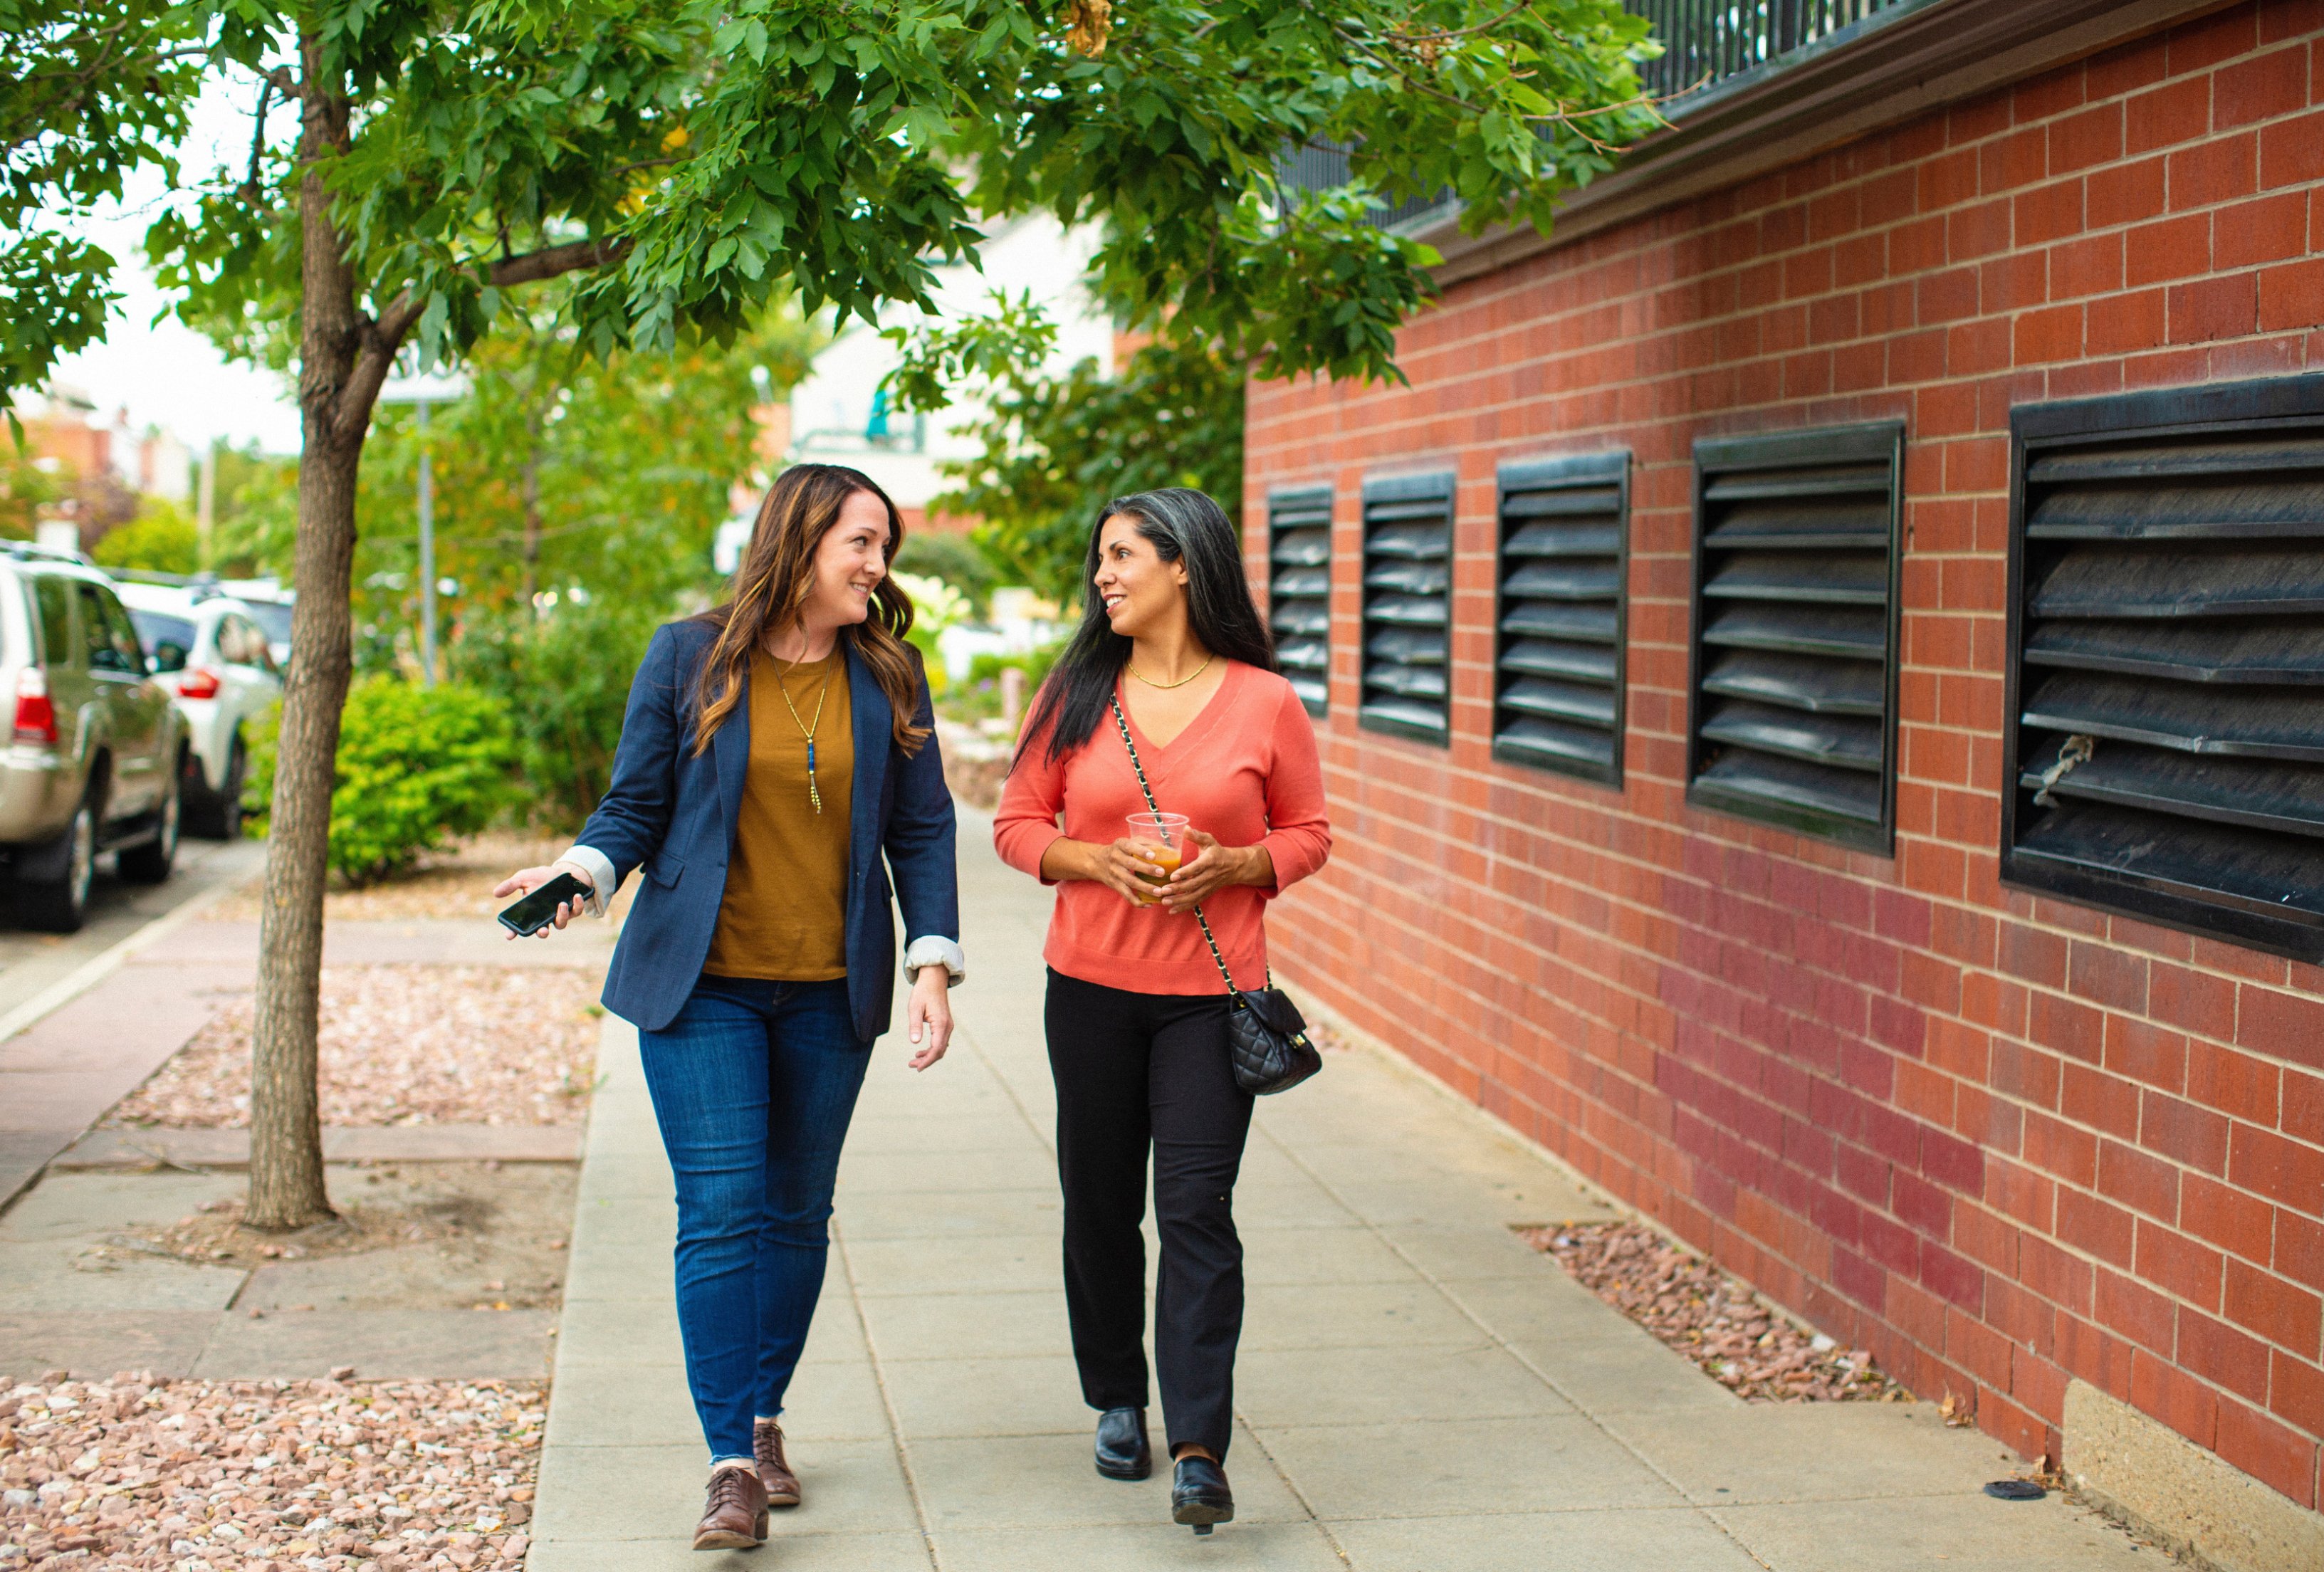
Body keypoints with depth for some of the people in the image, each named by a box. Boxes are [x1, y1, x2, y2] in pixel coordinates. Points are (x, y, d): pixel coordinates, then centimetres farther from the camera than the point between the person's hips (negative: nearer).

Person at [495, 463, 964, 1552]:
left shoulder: (889, 676, 4)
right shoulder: (688, 658, -2)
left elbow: (923, 830, 7)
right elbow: (635, 805, 2)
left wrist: (934, 964, -2)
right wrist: (579, 873, -18)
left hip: (829, 993, 3)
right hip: (703, 983, -3)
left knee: (797, 1215, 10)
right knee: (721, 1213, -9)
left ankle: (764, 1417, 27)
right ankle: (732, 1465, -6)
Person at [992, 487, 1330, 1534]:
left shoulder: (1265, 702, -1)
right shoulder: (1074, 694, 4)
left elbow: (1307, 834, 6)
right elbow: (1017, 825, 7)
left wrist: (1231, 865, -13)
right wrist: (1100, 861, -11)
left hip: (1213, 993, -2)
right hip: (1090, 986, 3)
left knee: (1196, 1209, -8)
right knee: (1099, 1202, 10)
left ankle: (1199, 1451, -7)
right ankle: (1117, 1402, 30)